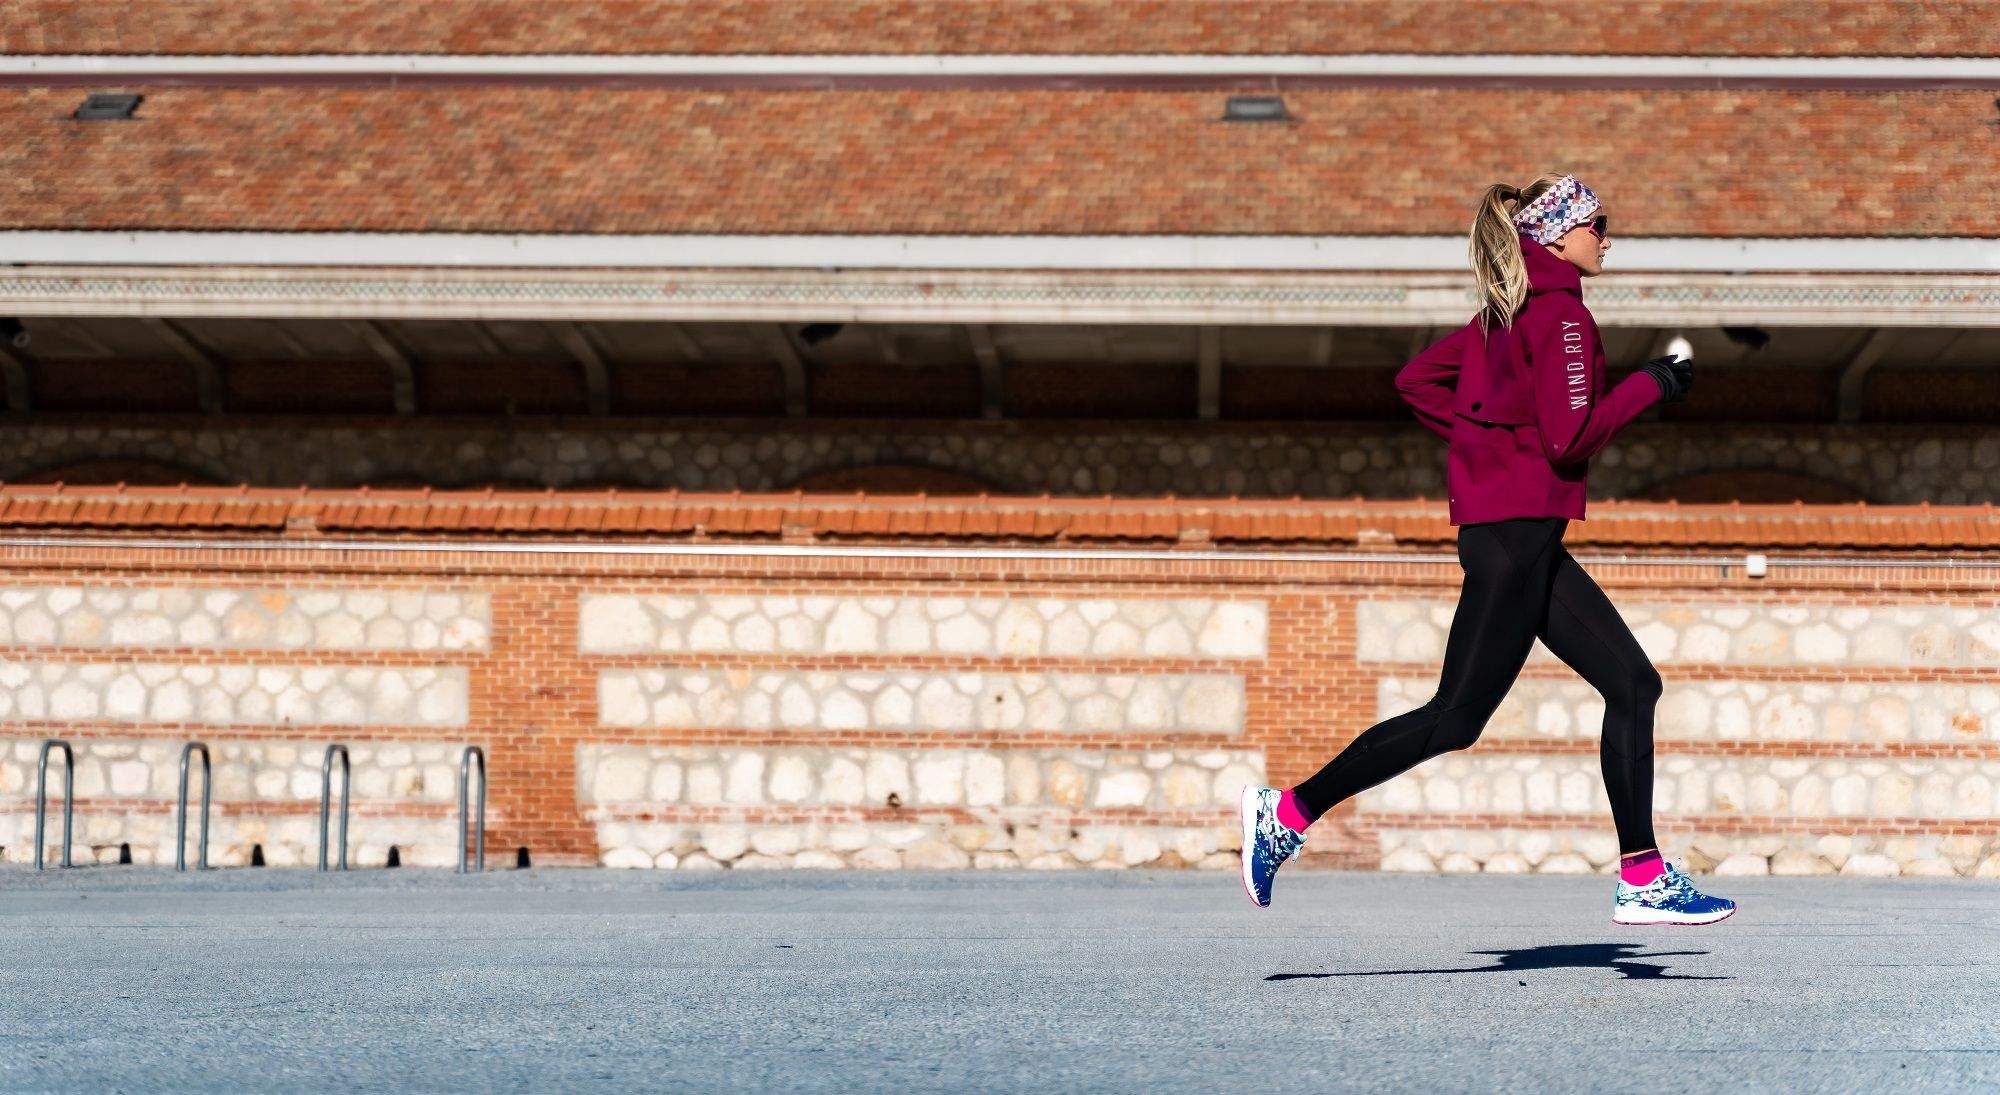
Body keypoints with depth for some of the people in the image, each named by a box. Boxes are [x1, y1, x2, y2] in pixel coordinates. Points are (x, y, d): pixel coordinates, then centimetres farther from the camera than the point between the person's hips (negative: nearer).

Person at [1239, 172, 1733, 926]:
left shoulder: (1509, 311, 16)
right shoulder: (1560, 313, -12)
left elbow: (1416, 379, 18)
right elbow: (1572, 437, -18)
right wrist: (1651, 385, -8)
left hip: (1518, 537, 10)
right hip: (1516, 531, -10)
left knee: (1633, 686, 8)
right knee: (1455, 718, -6)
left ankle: (1643, 880, 9)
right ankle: (1288, 812, 0)